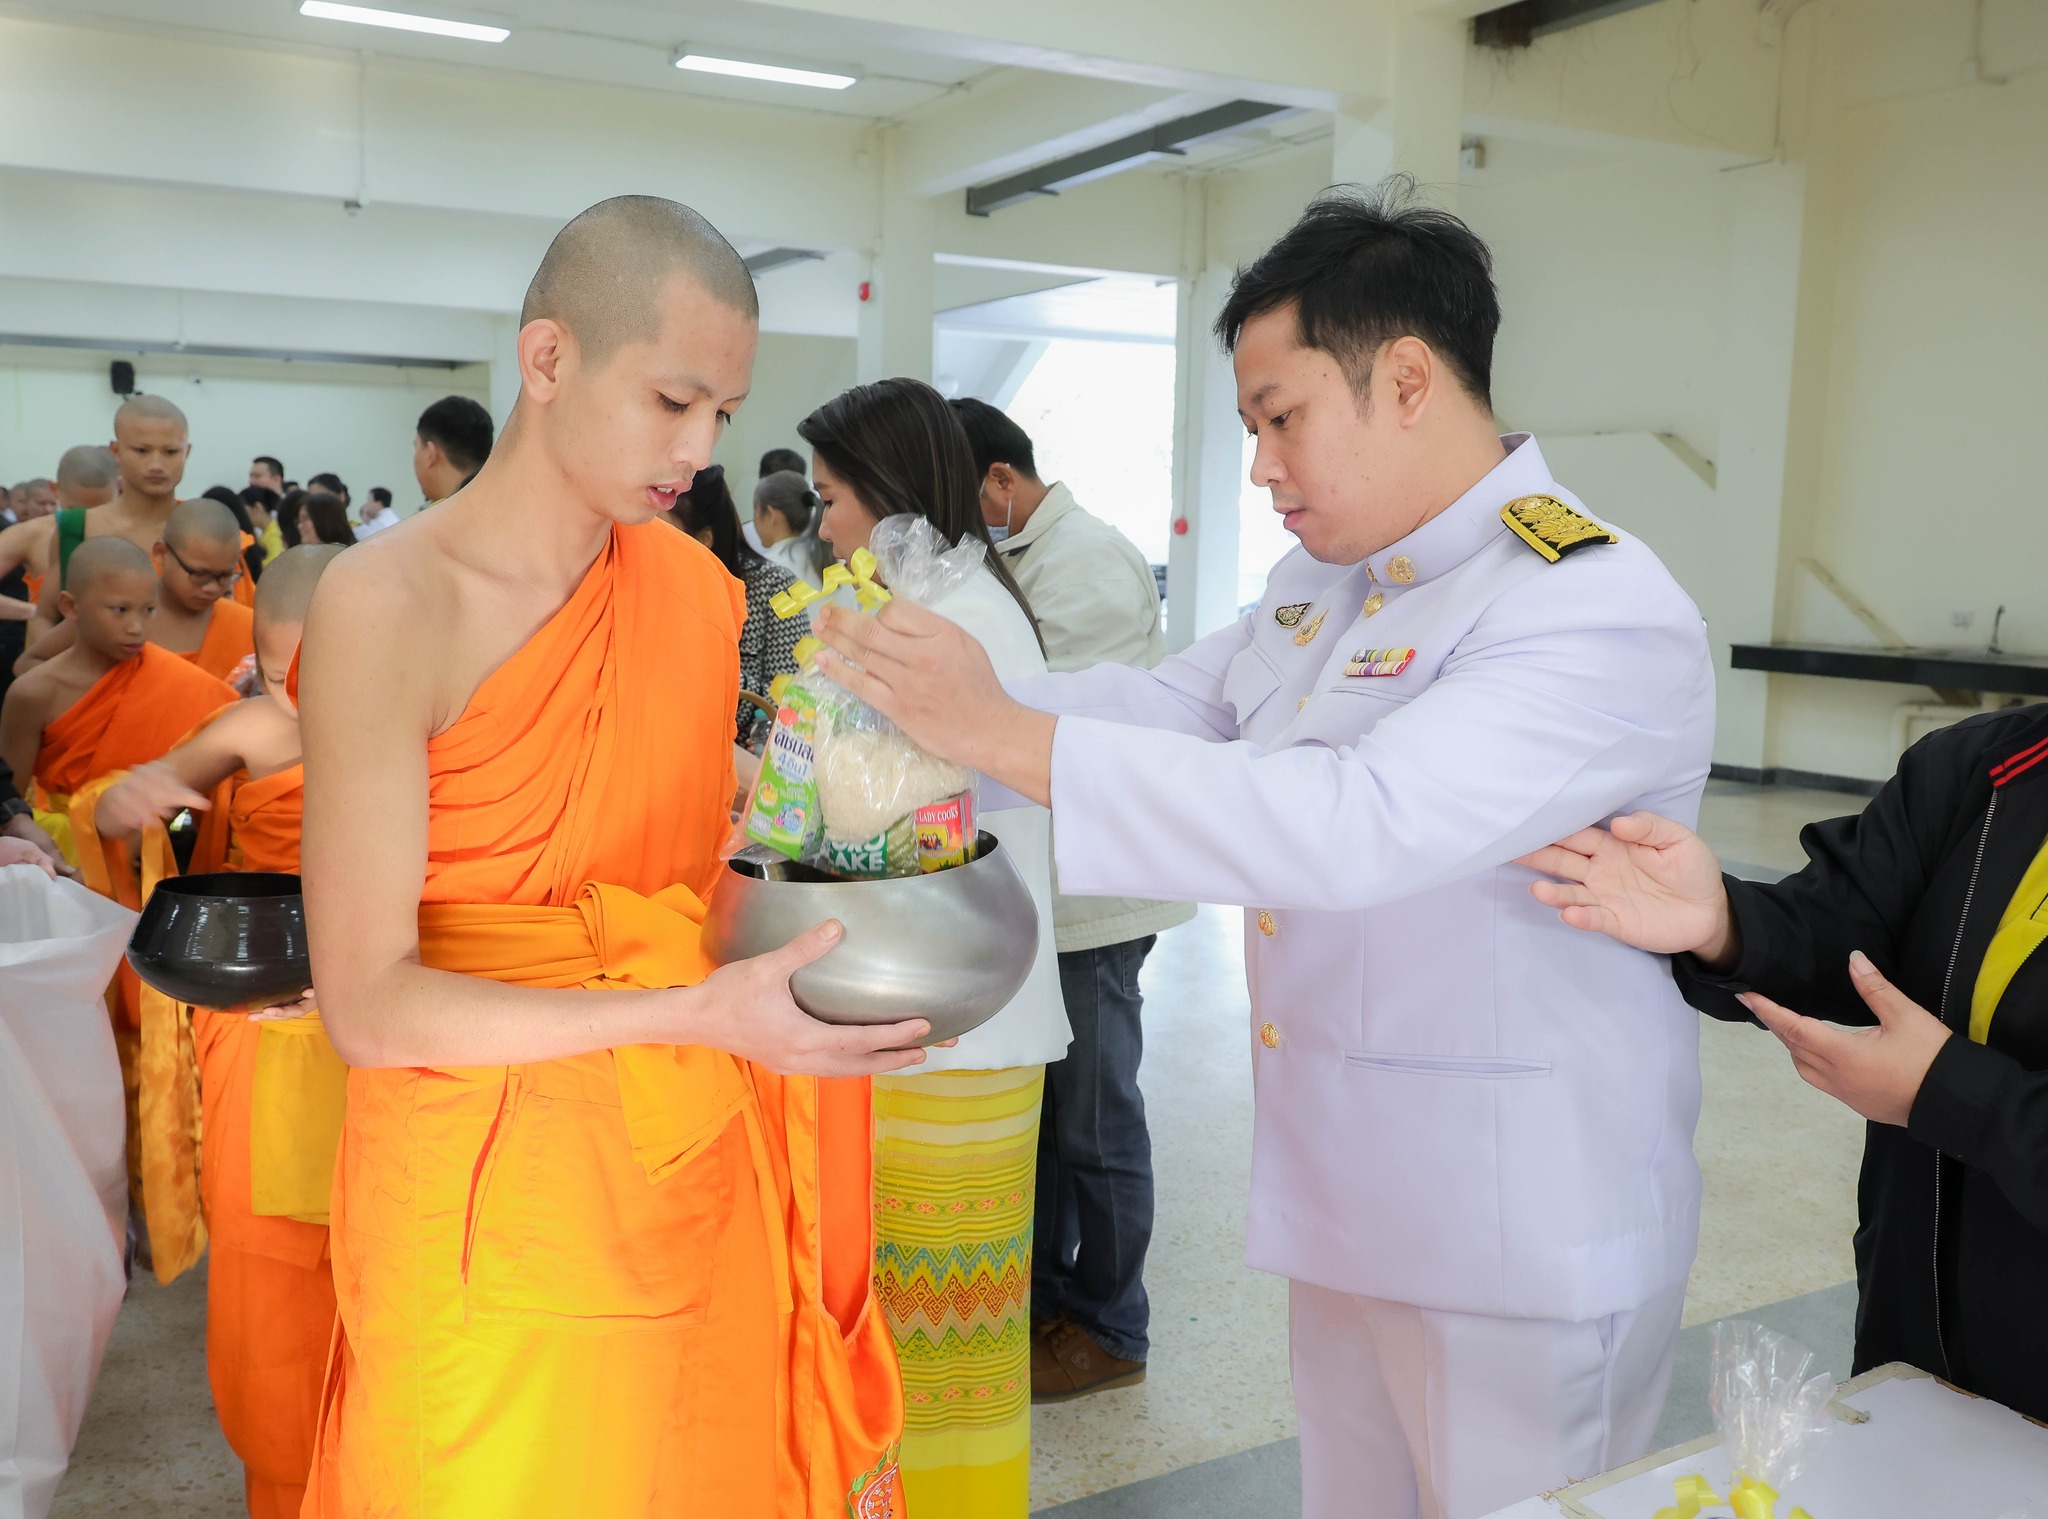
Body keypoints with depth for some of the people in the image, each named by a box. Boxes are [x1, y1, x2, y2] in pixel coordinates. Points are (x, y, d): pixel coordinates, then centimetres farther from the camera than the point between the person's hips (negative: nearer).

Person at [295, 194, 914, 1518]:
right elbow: (370, 1007, -19)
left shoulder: (701, 590, 2)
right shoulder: (389, 604, -14)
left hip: (700, 1184, 5)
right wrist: (701, 1017, -27)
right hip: (499, 1202, -4)